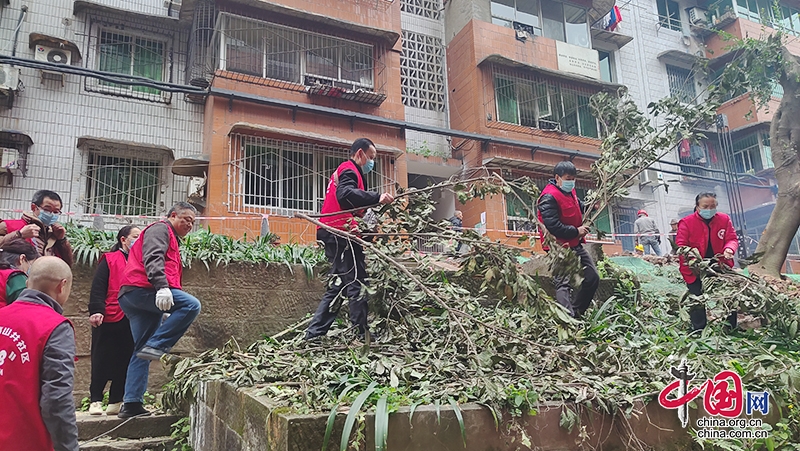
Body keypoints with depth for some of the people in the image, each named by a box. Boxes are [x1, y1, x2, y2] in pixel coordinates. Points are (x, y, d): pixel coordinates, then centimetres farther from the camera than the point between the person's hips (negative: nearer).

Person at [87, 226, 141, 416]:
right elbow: (98, 288, -6)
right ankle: (95, 401, 11)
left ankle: (116, 402, 15)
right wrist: (96, 311, -17)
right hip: (109, 319, -5)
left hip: (132, 321, 5)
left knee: (125, 362, 7)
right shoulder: (109, 260, 2)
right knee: (102, 361, 2)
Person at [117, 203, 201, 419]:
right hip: (142, 289, -10)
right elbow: (153, 259, -16)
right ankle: (155, 346, -23)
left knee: (142, 353, 8)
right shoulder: (160, 229, 3)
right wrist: (162, 286, -28)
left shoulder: (171, 239, 34)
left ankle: (132, 403, 9)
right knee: (191, 305, -25)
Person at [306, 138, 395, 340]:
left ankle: (313, 335, 12)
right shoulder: (349, 170, -3)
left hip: (335, 235, 11)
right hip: (341, 234, -10)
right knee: (357, 284, -10)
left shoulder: (344, 171, 30)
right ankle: (362, 334, -9)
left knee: (338, 288, 12)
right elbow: (345, 194, -25)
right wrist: (377, 198, -35)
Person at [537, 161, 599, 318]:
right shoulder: (549, 197, -18)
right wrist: (576, 231, -18)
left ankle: (576, 312, 21)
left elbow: (577, 206, 32)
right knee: (563, 284, -14)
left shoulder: (570, 191, 10)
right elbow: (552, 226, -26)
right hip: (560, 247, -10)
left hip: (575, 245, 10)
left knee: (593, 278, 11)